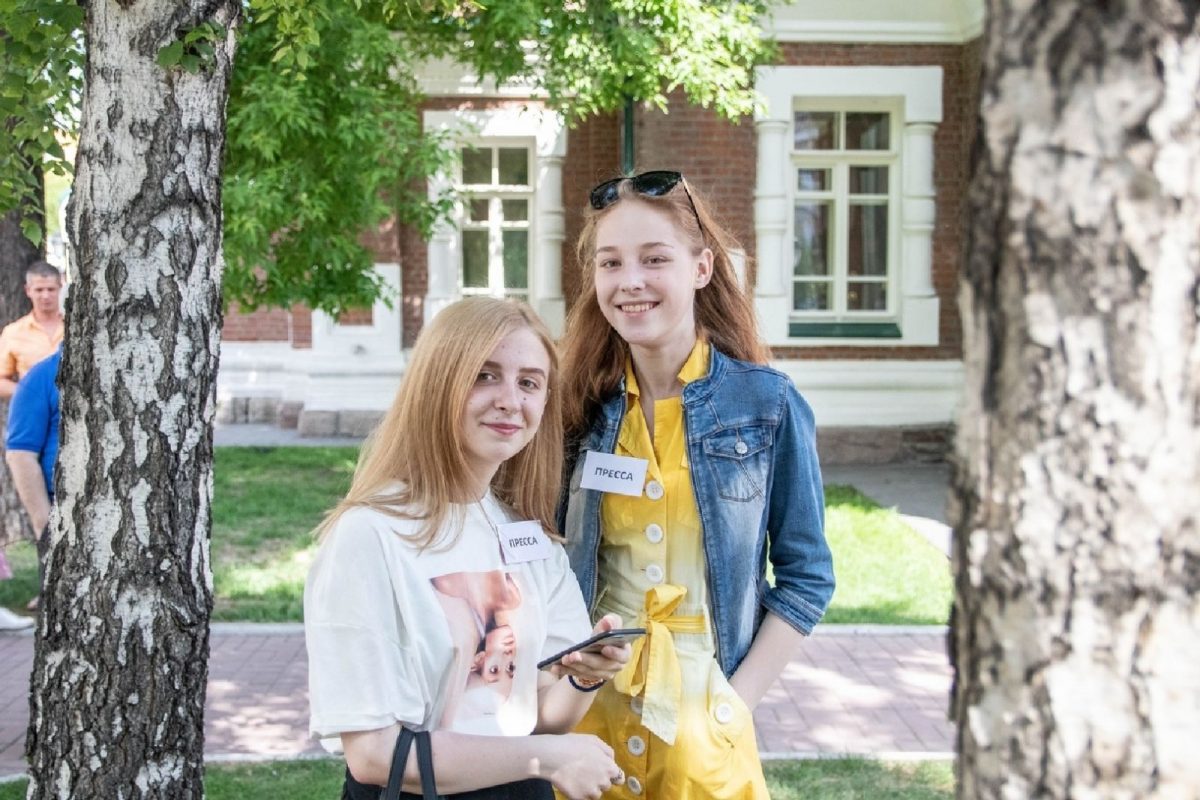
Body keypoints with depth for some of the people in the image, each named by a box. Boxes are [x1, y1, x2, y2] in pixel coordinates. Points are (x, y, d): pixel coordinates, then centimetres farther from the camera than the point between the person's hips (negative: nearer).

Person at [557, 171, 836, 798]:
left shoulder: (766, 402, -7)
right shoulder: (579, 406, -1)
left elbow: (806, 576, -2)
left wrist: (740, 700, -9)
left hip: (706, 724, -2)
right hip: (590, 714, 2)